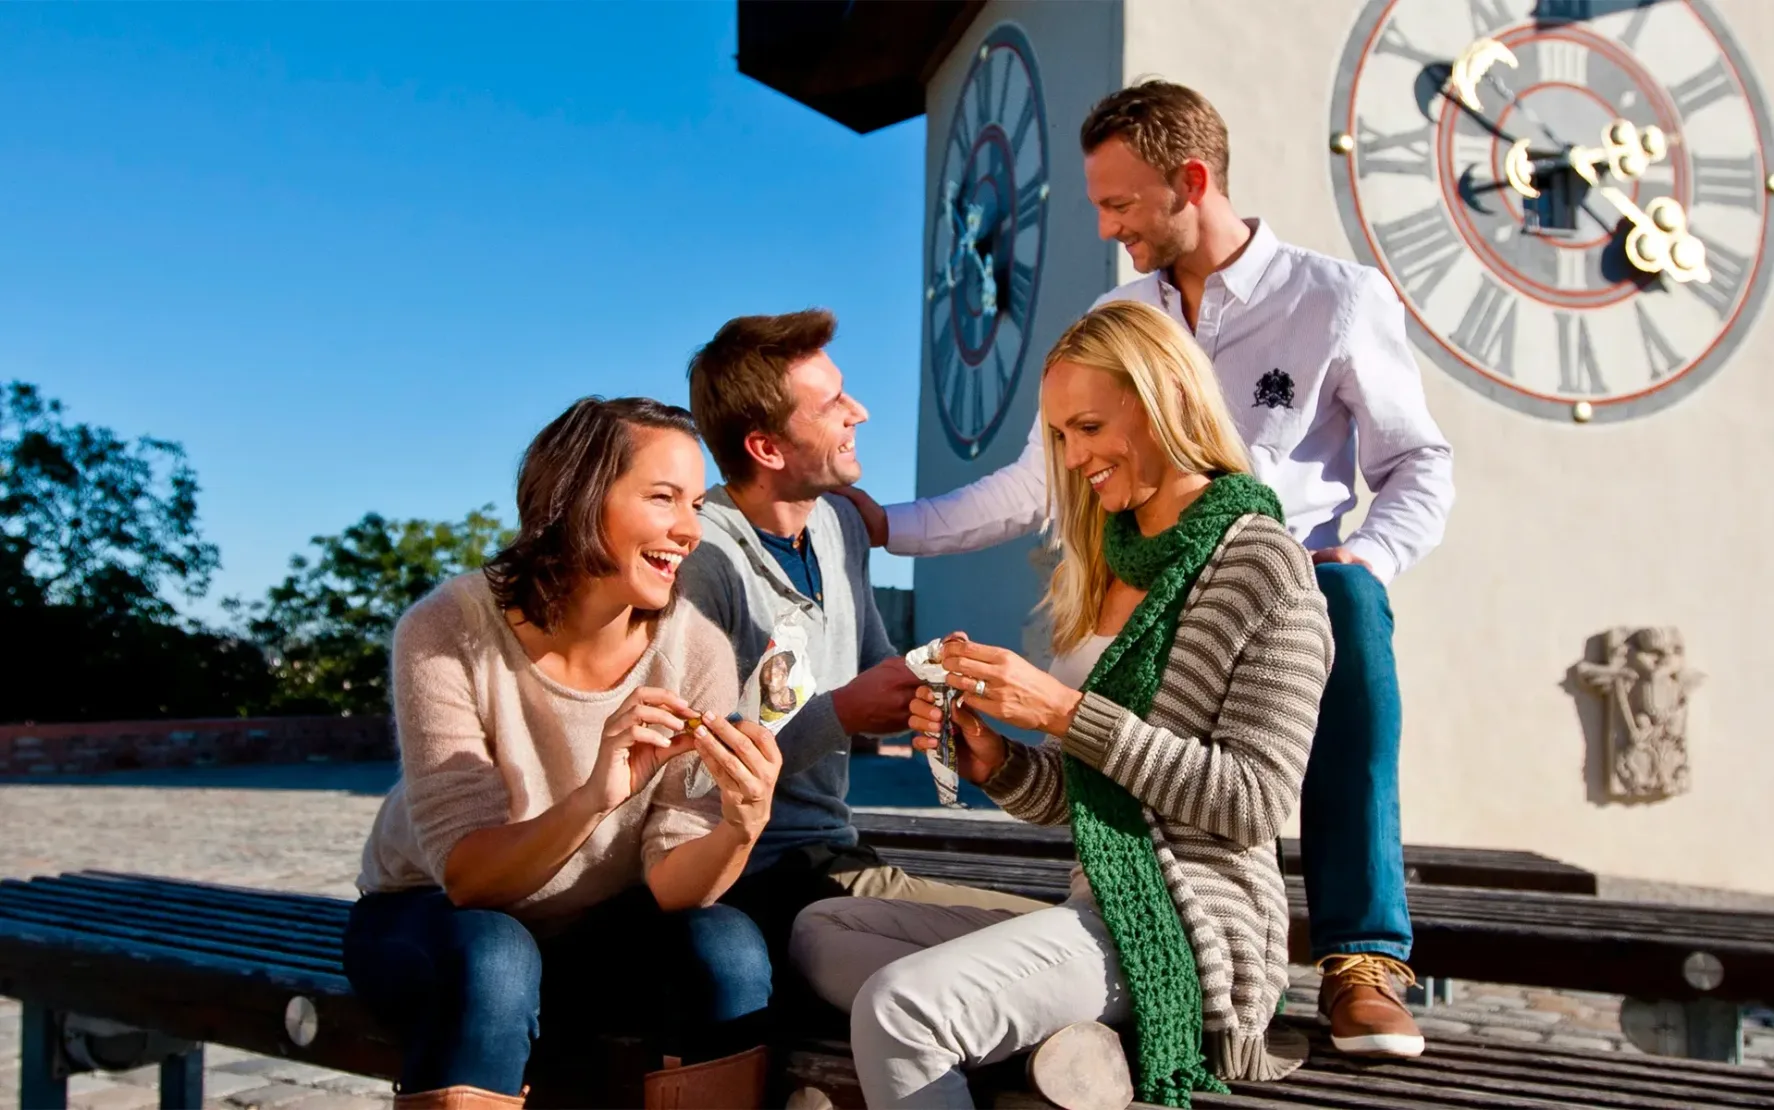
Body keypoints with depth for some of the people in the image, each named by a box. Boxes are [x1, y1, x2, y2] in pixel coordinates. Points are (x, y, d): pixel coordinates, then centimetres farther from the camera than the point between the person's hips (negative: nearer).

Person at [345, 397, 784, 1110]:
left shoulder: (696, 653, -15)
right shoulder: (448, 634, -21)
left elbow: (669, 888, -17)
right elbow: (467, 877, -25)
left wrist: (741, 825, -39)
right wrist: (592, 799, -43)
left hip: (600, 938, 3)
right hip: (429, 922, -2)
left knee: (729, 948, -26)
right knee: (493, 960, -35)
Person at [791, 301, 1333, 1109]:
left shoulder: (1261, 565, -8)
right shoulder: (1100, 569, 15)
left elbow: (1255, 803, -15)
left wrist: (1068, 713, -18)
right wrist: (992, 760, -6)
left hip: (1193, 922, -9)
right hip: (1099, 912, 9)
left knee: (895, 1007, -27)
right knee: (821, 932, 3)